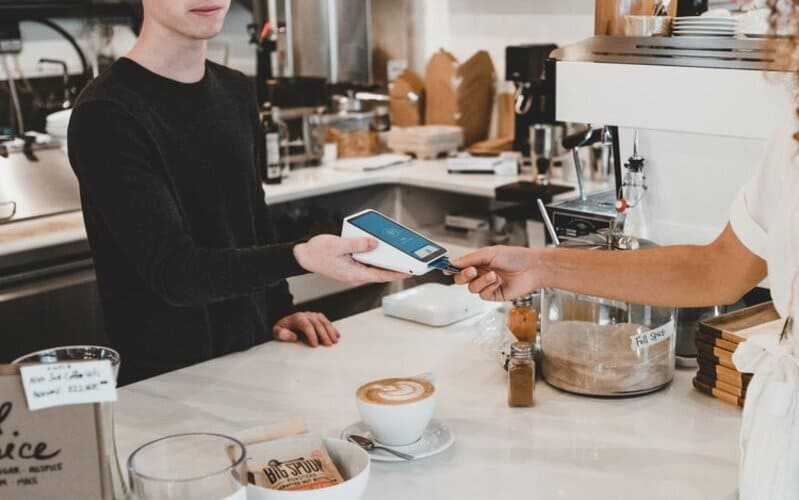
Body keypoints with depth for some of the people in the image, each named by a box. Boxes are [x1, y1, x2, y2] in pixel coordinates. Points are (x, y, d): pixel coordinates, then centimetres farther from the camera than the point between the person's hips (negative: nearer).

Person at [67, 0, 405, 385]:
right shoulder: (106, 114, -15)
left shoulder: (236, 91, 8)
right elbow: (172, 271, -23)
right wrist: (300, 258, -37)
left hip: (253, 356, 6)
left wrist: (279, 311, 6)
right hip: (165, 375, -5)